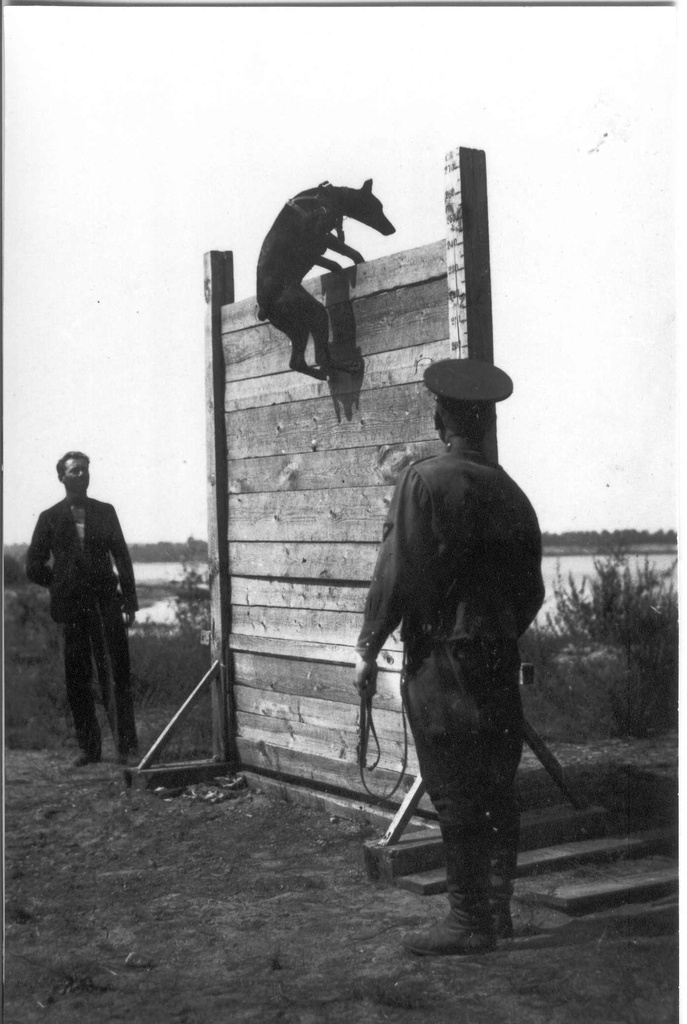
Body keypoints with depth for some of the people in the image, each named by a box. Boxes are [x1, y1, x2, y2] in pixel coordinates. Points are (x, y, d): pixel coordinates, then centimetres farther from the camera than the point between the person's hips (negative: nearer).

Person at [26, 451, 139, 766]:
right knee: (77, 679, 4)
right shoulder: (50, 518, 7)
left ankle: (126, 745, -5)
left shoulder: (105, 512, 10)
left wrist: (130, 601, 3)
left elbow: (122, 557, 9)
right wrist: (61, 584, 5)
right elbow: (34, 566, 10)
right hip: (72, 607, 0)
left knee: (116, 675, -7)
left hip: (106, 602, 0)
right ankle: (89, 748, 13)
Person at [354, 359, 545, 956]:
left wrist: (368, 648, -5)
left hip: (442, 659, -7)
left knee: (455, 795, -1)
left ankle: (469, 924, 6)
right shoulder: (511, 493, 9)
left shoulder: (426, 481, -10)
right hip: (501, 660, 7)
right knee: (497, 789, 13)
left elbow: (398, 573, -13)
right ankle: (498, 910, 24)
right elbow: (533, 588, 12)